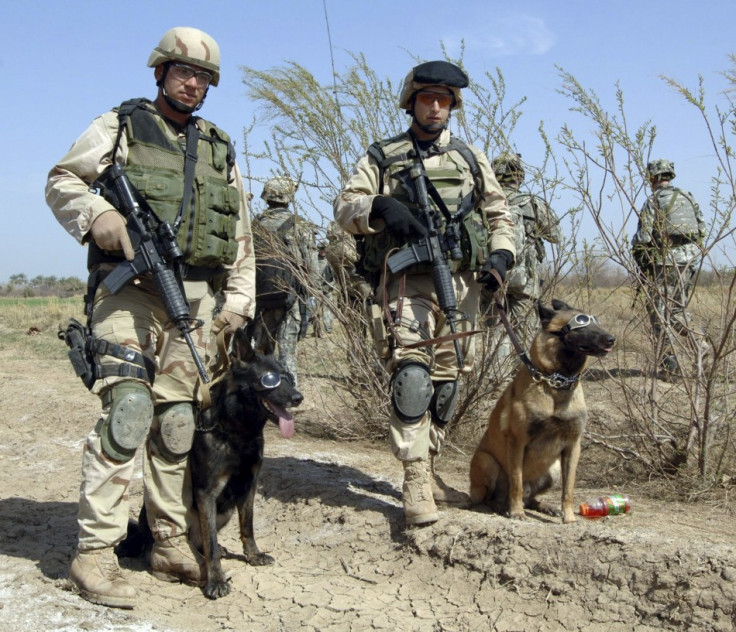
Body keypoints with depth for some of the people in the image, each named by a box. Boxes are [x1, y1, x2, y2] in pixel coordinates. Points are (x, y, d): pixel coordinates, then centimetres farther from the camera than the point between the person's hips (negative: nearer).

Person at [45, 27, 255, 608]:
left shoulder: (221, 149, 20)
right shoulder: (120, 126, 9)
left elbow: (242, 235, 21)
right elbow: (61, 182, 7)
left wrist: (240, 298, 10)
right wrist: (97, 215, -13)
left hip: (196, 298, 4)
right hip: (129, 290, -4)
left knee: (178, 421, 6)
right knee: (127, 408, -17)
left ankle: (172, 545, 15)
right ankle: (95, 552, -11)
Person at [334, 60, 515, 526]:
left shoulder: (470, 158, 19)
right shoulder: (383, 157, 11)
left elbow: (500, 214, 20)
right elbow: (345, 207, 2)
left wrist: (501, 253, 1)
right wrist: (380, 207, -19)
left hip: (461, 283, 4)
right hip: (407, 281, -3)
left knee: (446, 381, 7)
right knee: (412, 372, -18)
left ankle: (426, 468, 22)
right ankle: (416, 483, -17)